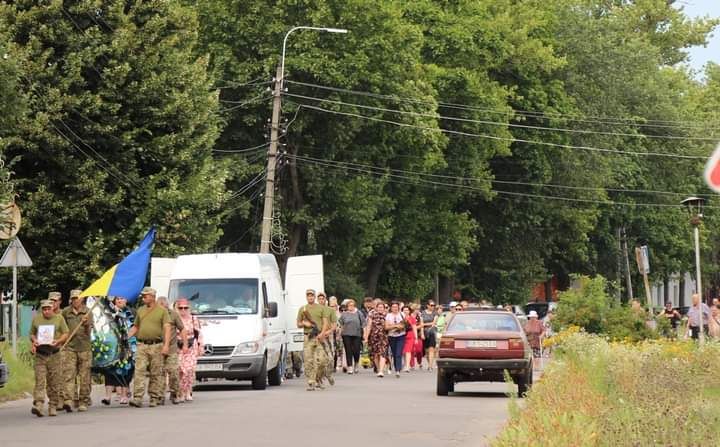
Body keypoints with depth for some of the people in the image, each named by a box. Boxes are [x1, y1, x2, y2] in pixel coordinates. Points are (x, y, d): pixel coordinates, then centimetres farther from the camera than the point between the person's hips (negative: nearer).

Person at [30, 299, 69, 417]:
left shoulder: (59, 318, 7)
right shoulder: (36, 319, 12)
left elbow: (66, 334, 7)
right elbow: (32, 334, 19)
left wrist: (58, 341, -11)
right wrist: (34, 341, -3)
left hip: (54, 354, 0)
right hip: (40, 354, 0)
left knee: (54, 382, 1)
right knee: (39, 380, -11)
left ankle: (53, 406, 9)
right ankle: (38, 405, -19)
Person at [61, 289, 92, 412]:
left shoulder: (87, 312, 2)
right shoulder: (65, 312, 7)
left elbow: (89, 330, -7)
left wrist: (86, 324, -26)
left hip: (84, 347, -1)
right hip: (69, 347, 1)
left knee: (84, 376, 3)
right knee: (69, 374, -12)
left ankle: (83, 402, 11)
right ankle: (69, 400, -20)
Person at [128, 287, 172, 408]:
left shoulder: (162, 311, 3)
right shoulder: (140, 310, 15)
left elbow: (167, 329, -3)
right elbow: (135, 327, 23)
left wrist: (166, 345, -13)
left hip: (156, 345, -3)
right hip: (142, 345, 3)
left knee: (156, 374, 2)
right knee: (139, 372, -9)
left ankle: (154, 398, 10)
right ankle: (137, 398, -15)